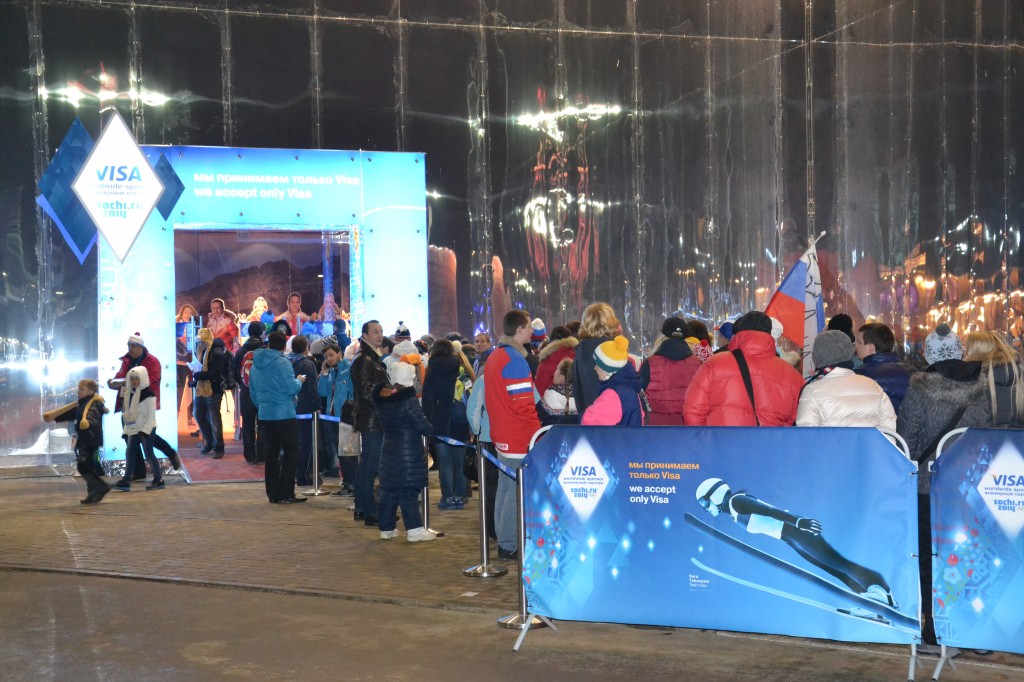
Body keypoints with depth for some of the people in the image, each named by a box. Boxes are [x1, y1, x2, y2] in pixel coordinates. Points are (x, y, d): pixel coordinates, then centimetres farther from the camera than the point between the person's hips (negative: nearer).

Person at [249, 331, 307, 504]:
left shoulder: (256, 365, 10)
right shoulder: (282, 363, -14)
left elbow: (253, 392, 18)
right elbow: (291, 388, -16)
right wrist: (299, 380, 4)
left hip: (264, 415, 7)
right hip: (284, 415, -7)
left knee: (271, 454, 11)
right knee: (290, 453, 0)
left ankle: (273, 494, 13)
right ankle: (286, 494, -4)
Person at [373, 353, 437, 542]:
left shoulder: (381, 398, 3)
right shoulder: (408, 399, -17)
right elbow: (422, 424, -15)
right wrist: (431, 430, 2)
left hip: (389, 450, 7)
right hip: (409, 451, -7)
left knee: (389, 489, 11)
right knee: (409, 491, -5)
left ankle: (387, 528, 17)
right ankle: (414, 529, -3)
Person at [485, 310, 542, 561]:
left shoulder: (494, 357, 14)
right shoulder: (515, 359, -17)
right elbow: (524, 404, -20)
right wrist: (537, 434, -13)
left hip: (501, 435, 10)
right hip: (520, 437, -10)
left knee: (505, 487, 15)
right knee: (517, 491, -6)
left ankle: (504, 540, 22)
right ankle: (509, 546, -3)